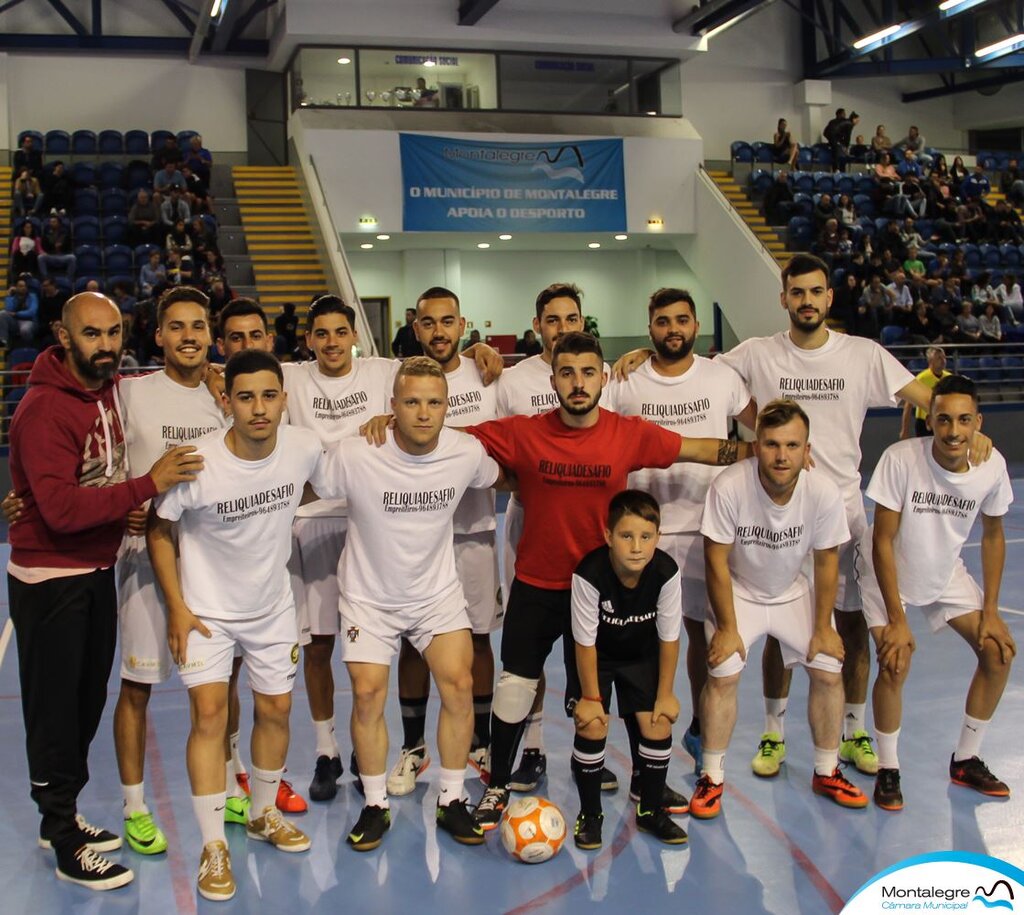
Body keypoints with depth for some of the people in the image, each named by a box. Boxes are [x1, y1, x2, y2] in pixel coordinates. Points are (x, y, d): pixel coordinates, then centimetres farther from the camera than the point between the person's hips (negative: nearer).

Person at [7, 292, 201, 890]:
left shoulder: (112, 388, 3)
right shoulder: (44, 409, -21)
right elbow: (61, 508, -29)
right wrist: (147, 487, -29)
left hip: (98, 572, 8)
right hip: (50, 580, -8)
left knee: (89, 700, 17)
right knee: (55, 711, 4)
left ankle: (62, 816, 35)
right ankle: (66, 845, 18)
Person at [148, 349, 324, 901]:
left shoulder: (304, 449, -17)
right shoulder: (197, 463, -26)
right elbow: (158, 528, -11)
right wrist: (177, 607, -12)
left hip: (273, 606, 4)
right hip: (207, 609, -3)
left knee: (276, 710, 11)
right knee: (209, 714, -11)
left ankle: (263, 814, 35)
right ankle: (213, 848, 2)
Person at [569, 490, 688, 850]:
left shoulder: (666, 572, -28)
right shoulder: (589, 574, -34)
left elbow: (669, 638, -13)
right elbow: (585, 642, -22)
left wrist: (665, 694, -6)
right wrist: (590, 697, -14)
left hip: (642, 655, 2)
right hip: (597, 656, -2)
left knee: (659, 725, -5)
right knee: (592, 725, -13)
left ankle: (650, 810, 17)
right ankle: (590, 813, 8)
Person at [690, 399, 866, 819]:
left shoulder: (824, 493, -25)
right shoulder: (729, 487, -32)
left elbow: (826, 562, -9)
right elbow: (717, 562, -21)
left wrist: (823, 627, -6)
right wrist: (727, 627, -17)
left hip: (793, 592, 3)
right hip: (737, 591, -3)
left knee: (829, 671, -1)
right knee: (722, 674, -16)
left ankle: (826, 772, 21)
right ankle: (712, 778, 3)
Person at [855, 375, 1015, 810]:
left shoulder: (992, 466, -18)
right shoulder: (901, 459, -31)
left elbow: (992, 536, -2)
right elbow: (883, 542, -25)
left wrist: (990, 610, -3)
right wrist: (897, 620, -24)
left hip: (946, 575, 5)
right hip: (887, 575, -5)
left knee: (999, 652, -2)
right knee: (896, 664, -21)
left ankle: (966, 760, 18)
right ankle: (888, 770, 1)